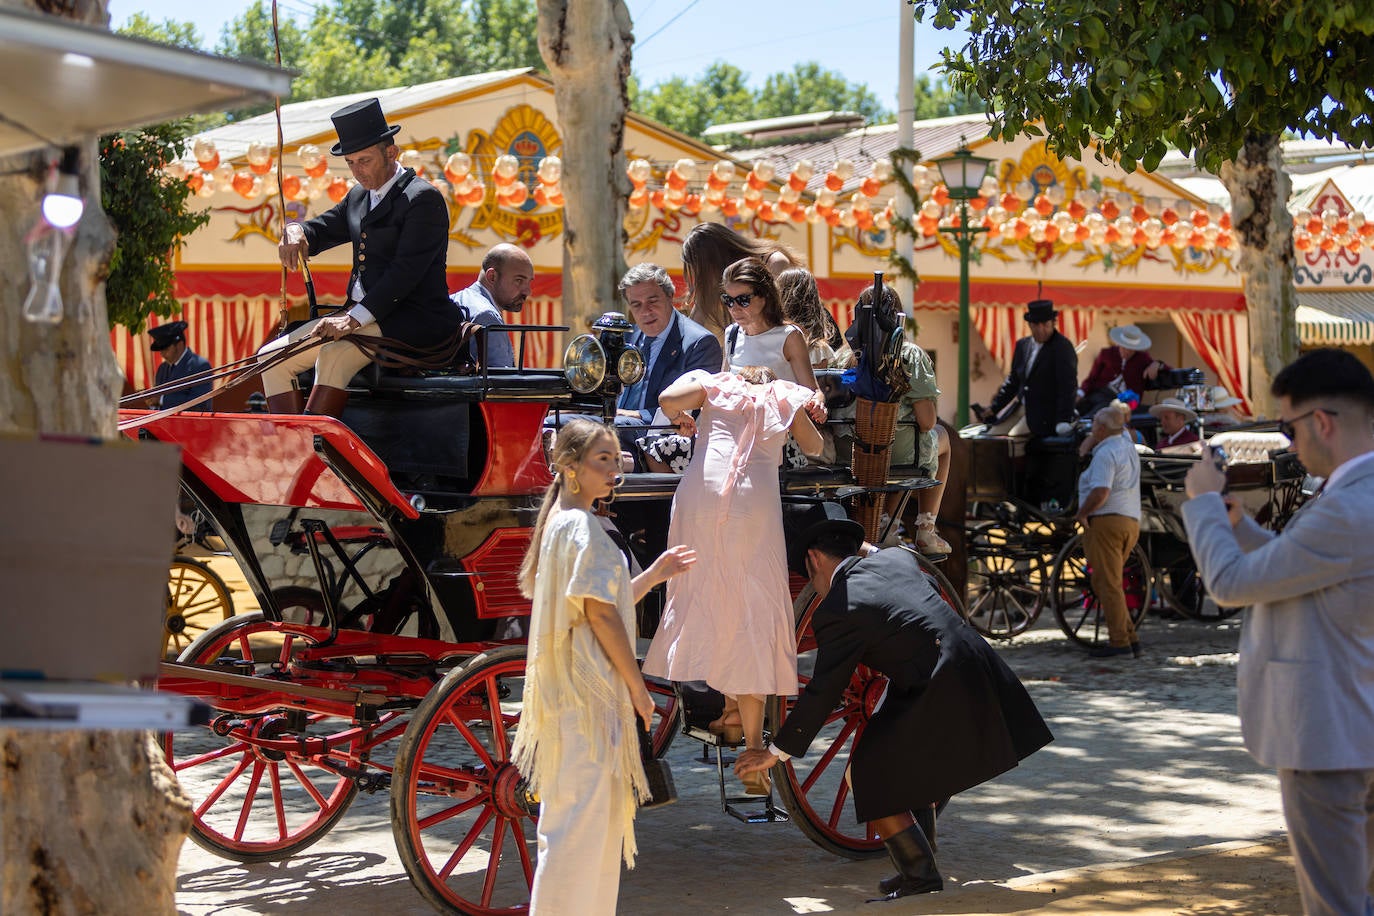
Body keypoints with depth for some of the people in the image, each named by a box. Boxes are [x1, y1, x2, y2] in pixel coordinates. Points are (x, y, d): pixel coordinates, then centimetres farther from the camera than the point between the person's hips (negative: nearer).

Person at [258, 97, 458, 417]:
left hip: (413, 319, -9)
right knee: (272, 358, -1)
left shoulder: (423, 198, -10)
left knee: (334, 354, -34)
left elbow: (406, 271, -19)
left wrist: (355, 319, -28)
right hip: (359, 315, 9)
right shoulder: (358, 197, 17)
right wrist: (296, 230, -2)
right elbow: (320, 231, 26)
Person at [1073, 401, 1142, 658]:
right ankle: (1130, 639, 9)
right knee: (1103, 583, 14)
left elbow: (1101, 492, -24)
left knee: (1108, 583, -8)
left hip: (1106, 521, -9)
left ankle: (1120, 641, -12)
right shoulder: (1127, 444, 15)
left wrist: (1081, 513, -11)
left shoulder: (1105, 454, -12)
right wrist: (1088, 444, 19)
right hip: (1132, 523, 9)